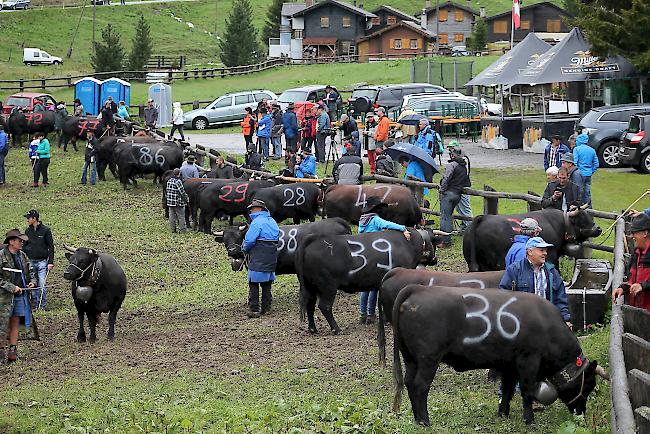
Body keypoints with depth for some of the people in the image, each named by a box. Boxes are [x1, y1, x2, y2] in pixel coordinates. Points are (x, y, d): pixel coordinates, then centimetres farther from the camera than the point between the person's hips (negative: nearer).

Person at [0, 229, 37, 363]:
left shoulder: (22, 255, 10)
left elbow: (30, 271, 22)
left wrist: (32, 281, 2)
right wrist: (12, 287, -17)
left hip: (21, 295, 6)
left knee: (15, 323, 9)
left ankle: (13, 351, 13)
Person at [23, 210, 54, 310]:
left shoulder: (45, 230, -4)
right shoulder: (28, 231, 8)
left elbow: (51, 247, -2)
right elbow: (24, 246, 16)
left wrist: (50, 262, -8)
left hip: (42, 261, -4)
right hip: (31, 262, 4)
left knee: (42, 285, -7)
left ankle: (43, 306, -1)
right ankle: (35, 305, 11)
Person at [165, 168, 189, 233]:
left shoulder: (169, 181, 5)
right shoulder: (178, 181, -17)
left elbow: (166, 190, 13)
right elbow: (182, 192, -15)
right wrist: (186, 199, -3)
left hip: (170, 201, 7)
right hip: (178, 202, -7)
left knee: (172, 215, 12)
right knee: (181, 216, 3)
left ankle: (173, 229, 16)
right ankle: (183, 230, 6)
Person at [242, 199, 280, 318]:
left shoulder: (257, 222, -14)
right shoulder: (273, 222, 13)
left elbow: (249, 241, -18)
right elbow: (277, 240, 17)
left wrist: (245, 248, 1)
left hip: (258, 261, -8)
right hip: (271, 259, 8)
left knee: (254, 284, -2)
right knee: (267, 285, 14)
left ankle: (254, 310, -3)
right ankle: (266, 308, 17)